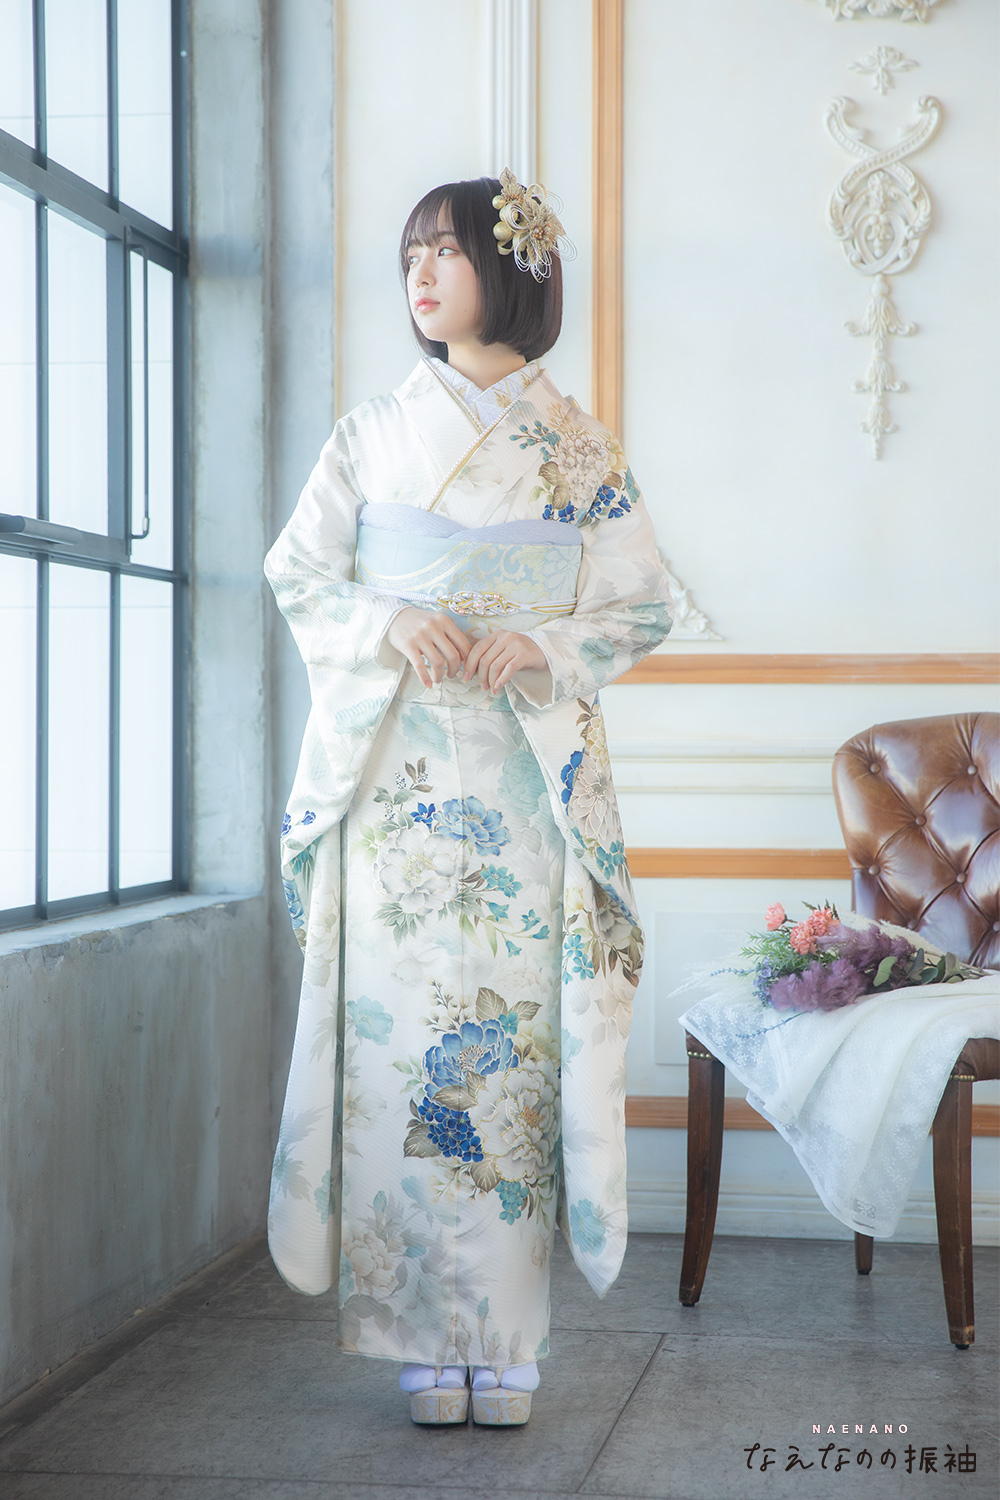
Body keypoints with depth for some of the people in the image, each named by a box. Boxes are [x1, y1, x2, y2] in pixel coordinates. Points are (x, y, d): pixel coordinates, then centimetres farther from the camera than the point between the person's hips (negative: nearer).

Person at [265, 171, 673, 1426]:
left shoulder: (580, 446, 8)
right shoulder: (372, 433, 11)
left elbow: (640, 606, 8)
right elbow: (297, 573, 10)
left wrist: (543, 648, -11)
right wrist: (390, 625, -10)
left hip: (529, 773, -1)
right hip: (395, 771, 1)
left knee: (514, 1027, -4)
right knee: (400, 1024, -4)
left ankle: (506, 1338, 5)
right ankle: (424, 1336, 4)